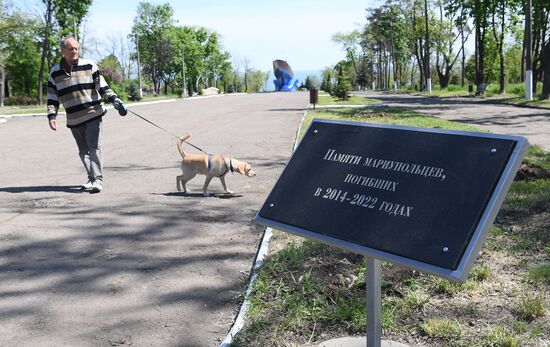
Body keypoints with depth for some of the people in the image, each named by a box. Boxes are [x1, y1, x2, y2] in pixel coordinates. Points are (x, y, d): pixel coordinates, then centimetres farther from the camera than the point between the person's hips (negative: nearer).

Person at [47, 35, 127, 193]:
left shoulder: (89, 65, 0)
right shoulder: (55, 72, 6)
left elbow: (102, 86, -1)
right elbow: (52, 97, 9)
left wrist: (115, 100, -12)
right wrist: (52, 116, 1)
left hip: (93, 114, -3)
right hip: (74, 119, 3)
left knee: (94, 147, -12)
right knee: (83, 151, 9)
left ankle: (97, 180, -10)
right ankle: (91, 178, 19)